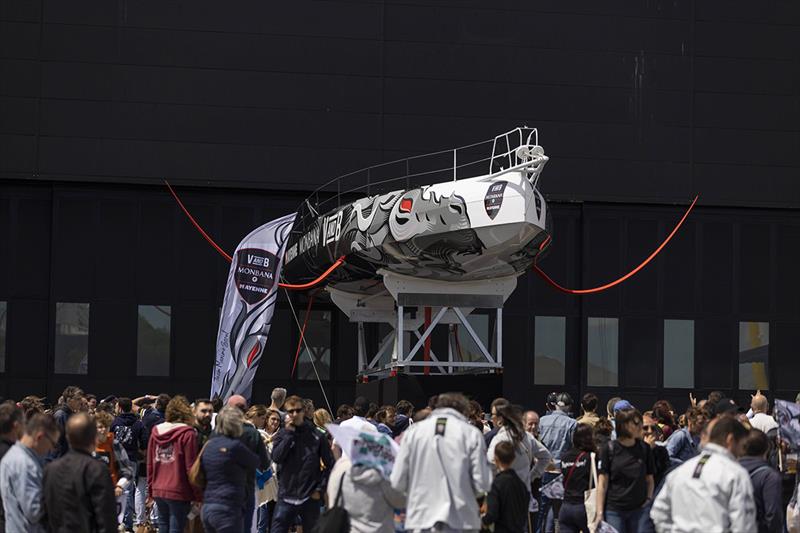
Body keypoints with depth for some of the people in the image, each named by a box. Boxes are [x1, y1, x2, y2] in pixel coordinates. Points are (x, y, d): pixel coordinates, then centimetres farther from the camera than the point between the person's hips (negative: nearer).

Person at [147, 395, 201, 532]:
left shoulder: (156, 431, 6)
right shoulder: (187, 434, -11)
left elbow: (150, 464, 11)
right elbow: (191, 467, -11)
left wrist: (150, 490, 20)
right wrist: (198, 495, -5)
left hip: (158, 491, 6)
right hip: (179, 492, -6)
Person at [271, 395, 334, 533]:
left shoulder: (316, 436, -1)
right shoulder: (283, 435, 3)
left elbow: (330, 465, 3)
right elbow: (276, 457, -14)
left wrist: (320, 488, -3)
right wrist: (289, 433, -13)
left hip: (310, 498, 0)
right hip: (286, 497, 1)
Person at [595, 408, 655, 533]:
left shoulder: (644, 449, 5)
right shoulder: (609, 450, -4)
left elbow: (649, 480, 14)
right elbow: (602, 484, -4)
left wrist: (649, 498, -2)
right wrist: (600, 513, -9)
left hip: (639, 510, 2)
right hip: (614, 511, -2)